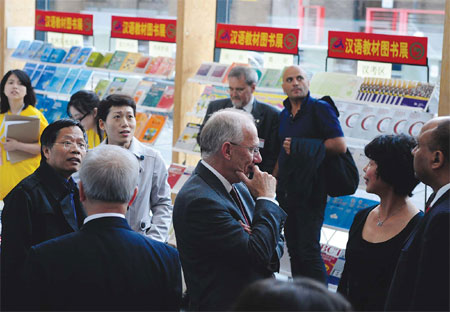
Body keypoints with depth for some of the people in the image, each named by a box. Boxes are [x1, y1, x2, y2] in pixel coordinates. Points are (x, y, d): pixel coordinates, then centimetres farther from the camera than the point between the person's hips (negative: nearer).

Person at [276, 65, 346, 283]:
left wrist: (301, 147, -11)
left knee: (309, 250, -9)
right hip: (286, 191, 7)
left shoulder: (320, 108, -6)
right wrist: (275, 181, 13)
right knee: (294, 249, 10)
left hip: (310, 192, -7)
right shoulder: (284, 115, 15)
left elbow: (340, 146, -15)